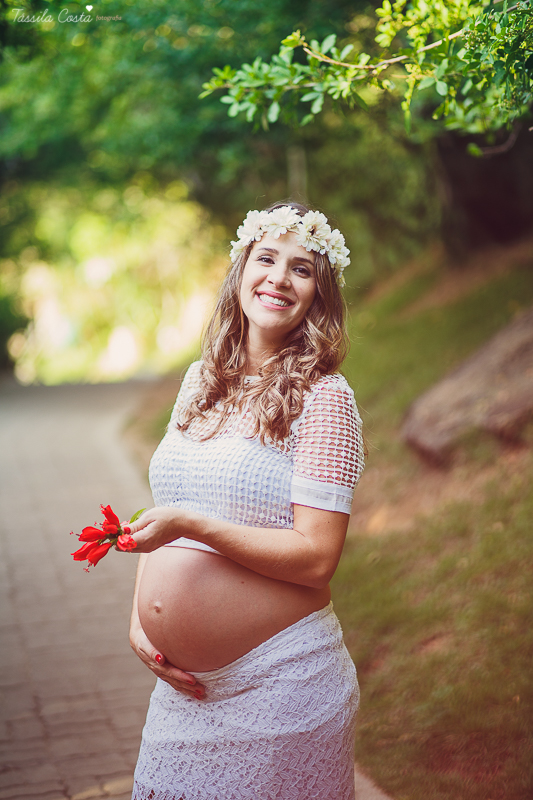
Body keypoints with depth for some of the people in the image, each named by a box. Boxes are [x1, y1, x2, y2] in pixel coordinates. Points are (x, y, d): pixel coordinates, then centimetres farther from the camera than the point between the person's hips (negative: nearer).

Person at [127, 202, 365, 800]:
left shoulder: (324, 397, -11)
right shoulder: (202, 381, 8)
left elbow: (316, 558, -17)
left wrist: (192, 525, -24)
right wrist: (138, 619, 2)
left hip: (281, 683, -5)